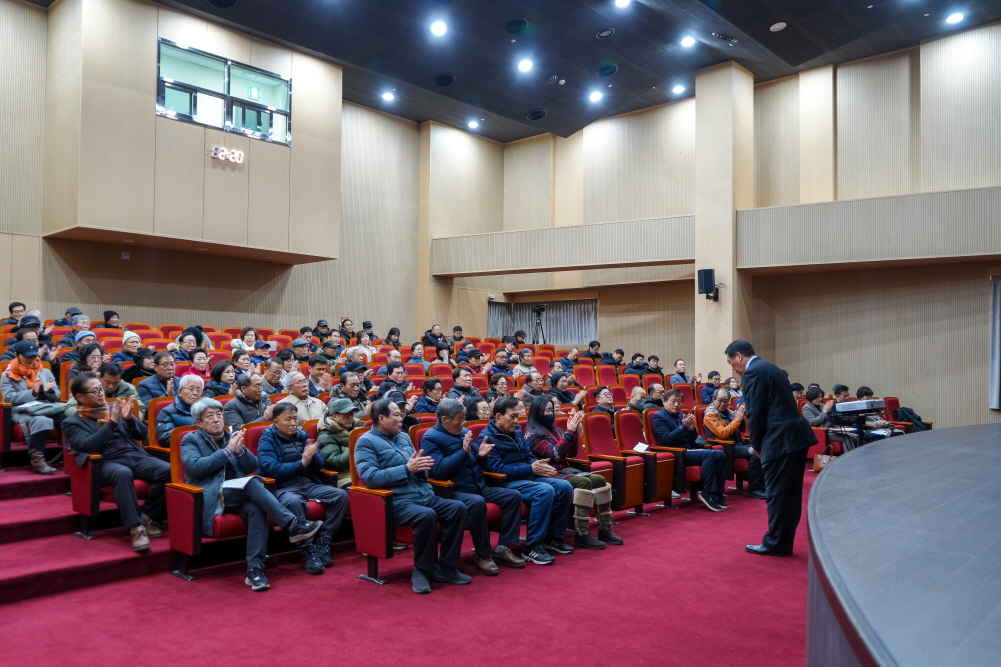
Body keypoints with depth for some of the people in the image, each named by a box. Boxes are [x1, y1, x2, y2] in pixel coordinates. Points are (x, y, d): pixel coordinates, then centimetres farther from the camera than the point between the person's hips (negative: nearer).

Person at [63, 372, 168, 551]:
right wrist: (112, 422, -17)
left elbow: (142, 434, 16)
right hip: (106, 462, -4)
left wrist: (129, 418, -3)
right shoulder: (72, 422, 9)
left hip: (135, 455, 4)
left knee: (167, 470, -25)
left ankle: (149, 517, -7)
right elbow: (88, 445, -11)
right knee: (122, 473, -40)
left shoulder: (113, 408, 20)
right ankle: (135, 528, -33)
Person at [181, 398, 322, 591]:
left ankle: (255, 569, -35)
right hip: (210, 498, -4)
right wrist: (227, 450, -13)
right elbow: (196, 467, -12)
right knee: (252, 482, -31)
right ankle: (292, 525, -34)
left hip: (238, 496, 4)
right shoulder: (190, 440, 8)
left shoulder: (231, 436, 19)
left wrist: (240, 449, -6)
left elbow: (252, 467, 12)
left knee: (255, 508, -32)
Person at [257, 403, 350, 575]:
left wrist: (312, 455, -14)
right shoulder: (267, 440, -1)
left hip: (308, 483, 5)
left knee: (341, 494, -16)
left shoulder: (302, 435, 13)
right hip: (283, 487, -5)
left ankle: (323, 542, -10)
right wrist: (302, 463, -19)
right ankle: (308, 550, -27)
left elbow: (319, 465, 9)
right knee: (294, 501, -39)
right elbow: (272, 469, -15)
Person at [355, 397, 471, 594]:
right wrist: (407, 469, -17)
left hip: (425, 495, 7)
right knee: (426, 515, -35)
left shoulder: (404, 437, 20)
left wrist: (420, 466, -3)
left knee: (458, 507, -15)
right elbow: (370, 477, -16)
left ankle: (446, 567, -5)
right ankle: (422, 570, -13)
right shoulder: (366, 442, -3)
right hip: (396, 500, -7)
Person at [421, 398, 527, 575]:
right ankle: (483, 555, -21)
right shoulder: (430, 438, -7)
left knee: (513, 496, -6)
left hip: (478, 486, 8)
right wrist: (463, 452, -21)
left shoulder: (464, 432, 15)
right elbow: (438, 470, -21)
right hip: (453, 491, -8)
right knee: (477, 503, -38)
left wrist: (480, 456, -2)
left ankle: (503, 548, -5)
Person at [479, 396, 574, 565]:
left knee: (564, 486, -10)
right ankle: (532, 546, -24)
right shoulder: (486, 437, -11)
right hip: (505, 482, -8)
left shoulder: (517, 432, 13)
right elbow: (497, 469, -19)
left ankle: (553, 536, 4)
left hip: (527, 476, 8)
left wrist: (539, 464, -8)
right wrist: (530, 469, -22)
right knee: (545, 491, -31)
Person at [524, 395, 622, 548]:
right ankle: (582, 535, -28)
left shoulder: (552, 429, 15)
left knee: (600, 480, -13)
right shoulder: (532, 434, -8)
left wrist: (575, 432, -1)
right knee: (585, 482, -30)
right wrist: (569, 432, -18)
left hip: (565, 470, 8)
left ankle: (605, 529, -9)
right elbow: (554, 455, -19)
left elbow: (571, 454, 15)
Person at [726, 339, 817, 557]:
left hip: (781, 440, -10)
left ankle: (775, 544, 10)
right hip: (796, 436, 10)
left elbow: (756, 413, -15)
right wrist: (760, 442, 16)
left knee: (776, 494, 1)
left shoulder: (753, 372, -11)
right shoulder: (769, 368, 19)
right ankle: (784, 543, 23)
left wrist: (756, 445, -1)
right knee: (790, 494, 14)